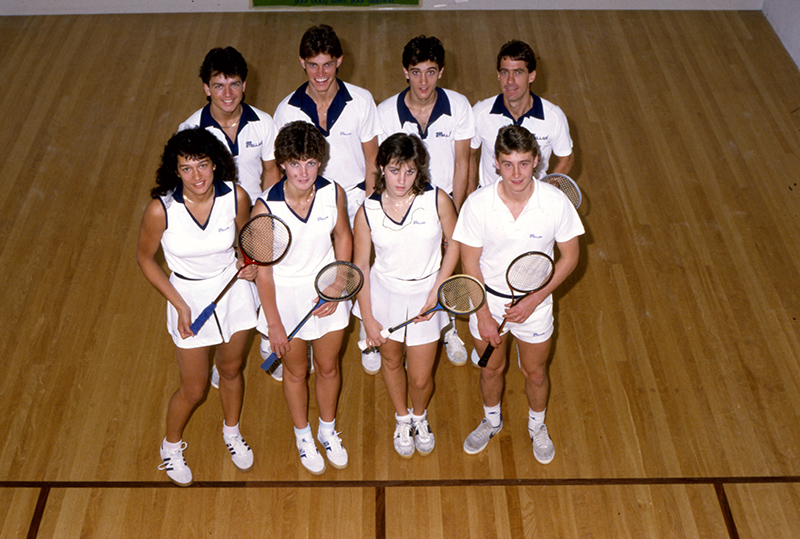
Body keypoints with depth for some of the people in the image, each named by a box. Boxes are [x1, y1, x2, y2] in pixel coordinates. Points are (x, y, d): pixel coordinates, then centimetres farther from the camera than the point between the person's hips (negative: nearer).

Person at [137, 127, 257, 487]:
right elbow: (145, 258, -9)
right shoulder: (160, 210, -24)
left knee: (231, 370, 22)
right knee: (193, 389, 11)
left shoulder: (236, 197, -18)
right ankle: (172, 444, 43)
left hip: (234, 291, 2)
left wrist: (250, 263, -17)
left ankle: (231, 431, 52)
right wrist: (179, 305, -14)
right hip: (189, 297, -2)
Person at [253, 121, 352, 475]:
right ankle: (303, 435, 46)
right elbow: (263, 271, -16)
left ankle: (328, 430, 48)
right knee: (296, 372, 19)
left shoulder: (333, 193, -17)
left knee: (328, 368, 20)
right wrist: (273, 324, -11)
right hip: (285, 296, -2)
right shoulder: (265, 208, -24)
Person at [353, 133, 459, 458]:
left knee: (420, 378, 7)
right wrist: (368, 319, -6)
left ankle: (420, 415, 43)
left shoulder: (437, 200, -16)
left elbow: (455, 244, -3)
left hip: (424, 295, -1)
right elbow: (360, 265, -5)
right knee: (391, 361, 21)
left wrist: (436, 291, -11)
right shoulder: (367, 212, -14)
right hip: (384, 293, 1)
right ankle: (402, 419, 50)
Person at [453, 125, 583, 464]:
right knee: (491, 369, 21)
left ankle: (537, 425, 51)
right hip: (487, 299, 0)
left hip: (534, 303, 0)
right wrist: (483, 315, -11)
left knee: (535, 373, 19)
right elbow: (470, 263, -10)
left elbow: (570, 257, -8)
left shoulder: (556, 202, -20)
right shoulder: (478, 204, -21)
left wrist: (534, 300, -14)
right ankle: (491, 420, 52)